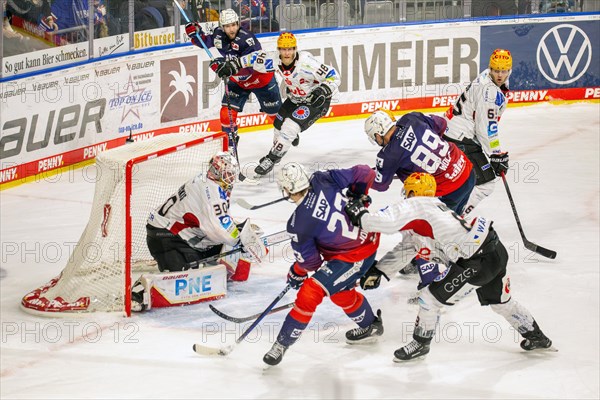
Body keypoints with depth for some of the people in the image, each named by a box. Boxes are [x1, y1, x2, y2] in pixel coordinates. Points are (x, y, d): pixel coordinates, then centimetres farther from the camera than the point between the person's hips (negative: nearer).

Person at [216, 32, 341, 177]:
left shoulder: (306, 63, -34)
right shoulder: (275, 59, -18)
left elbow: (334, 76, -28)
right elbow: (256, 58, 0)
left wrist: (323, 91, -41)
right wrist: (234, 64, -6)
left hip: (315, 101, -7)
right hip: (294, 98, 7)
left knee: (291, 126, -18)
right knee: (279, 124, 15)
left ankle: (272, 159, -2)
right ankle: (277, 148, 47)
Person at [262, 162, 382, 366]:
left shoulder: (299, 224, -23)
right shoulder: (323, 180, -12)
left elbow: (310, 261, -10)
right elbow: (364, 173, -7)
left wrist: (297, 272, 11)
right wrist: (358, 197, 12)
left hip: (354, 256, -8)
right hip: (367, 238, 8)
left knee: (310, 292, -6)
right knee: (340, 291, 28)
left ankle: (283, 341, 2)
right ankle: (370, 325, 50)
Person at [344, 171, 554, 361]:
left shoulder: (414, 205, -5)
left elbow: (389, 221, -23)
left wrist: (359, 216, -7)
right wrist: (377, 270, 29)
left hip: (478, 261, -10)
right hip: (495, 250, 10)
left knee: (431, 298, 2)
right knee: (499, 301, 29)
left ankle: (420, 343, 19)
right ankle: (536, 337, 44)